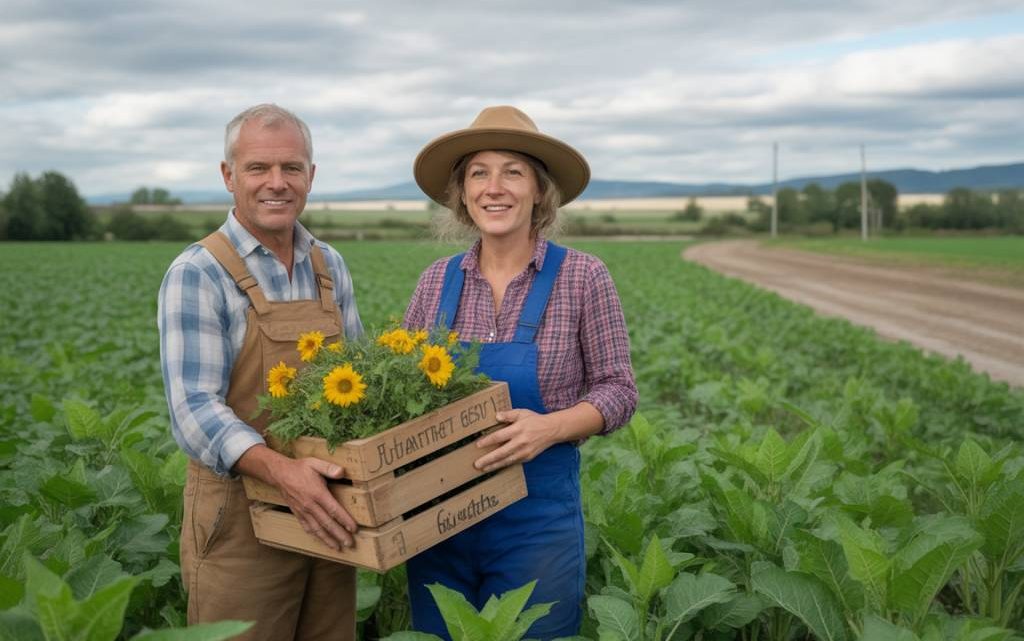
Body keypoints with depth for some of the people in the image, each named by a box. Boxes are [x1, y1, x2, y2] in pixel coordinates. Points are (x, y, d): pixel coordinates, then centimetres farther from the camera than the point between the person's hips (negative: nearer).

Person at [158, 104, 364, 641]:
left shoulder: (329, 265, 7)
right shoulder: (198, 274, -12)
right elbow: (193, 409, -19)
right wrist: (280, 470, -35)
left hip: (327, 510, 6)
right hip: (241, 519, -5)